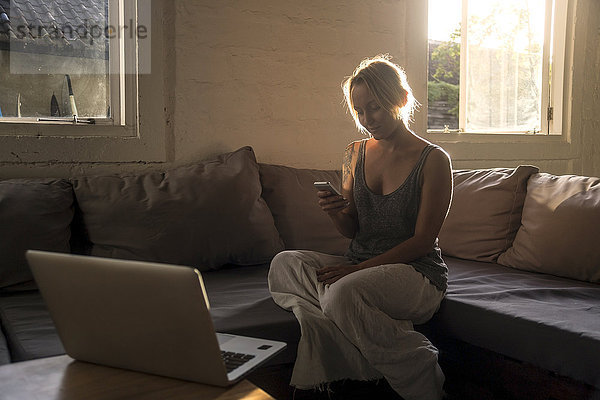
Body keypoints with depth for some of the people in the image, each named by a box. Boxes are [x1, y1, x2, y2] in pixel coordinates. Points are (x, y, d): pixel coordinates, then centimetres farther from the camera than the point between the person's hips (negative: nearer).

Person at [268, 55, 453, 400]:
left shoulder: (433, 160, -6)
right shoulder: (356, 153, 10)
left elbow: (422, 241, -10)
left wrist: (358, 268, -19)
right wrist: (335, 212, -11)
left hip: (418, 273, -5)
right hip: (360, 264, 5)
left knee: (343, 294, -35)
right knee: (285, 263, -20)